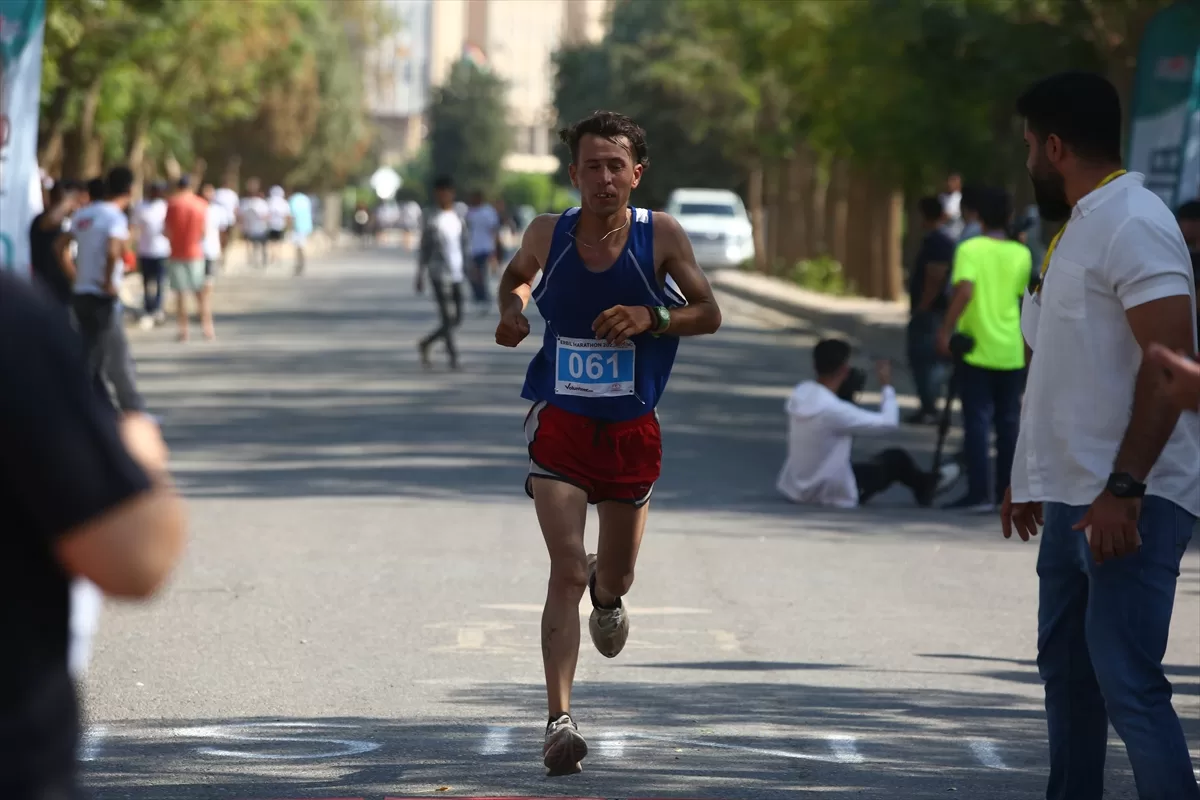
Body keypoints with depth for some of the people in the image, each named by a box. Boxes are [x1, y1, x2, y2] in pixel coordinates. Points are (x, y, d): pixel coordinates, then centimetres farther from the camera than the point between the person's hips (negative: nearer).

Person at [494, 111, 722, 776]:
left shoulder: (661, 235, -8)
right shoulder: (548, 234, -5)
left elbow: (708, 313, -2)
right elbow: (516, 274, 17)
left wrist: (650, 317, -20)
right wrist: (512, 309, -4)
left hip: (631, 429, 1)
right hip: (560, 424, -1)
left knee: (614, 579, 16)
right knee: (566, 572, -16)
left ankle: (608, 595, 57)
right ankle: (560, 722, -16)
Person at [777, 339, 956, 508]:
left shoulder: (799, 393, -6)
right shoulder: (833, 410, -28)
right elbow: (889, 422, -18)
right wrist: (886, 385, -5)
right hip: (832, 494, -7)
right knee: (896, 458, 12)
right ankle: (924, 486, 42)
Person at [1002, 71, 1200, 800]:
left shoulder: (1133, 225, -15)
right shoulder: (1081, 226, 16)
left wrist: (1123, 489, -26)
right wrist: (1034, 478, 25)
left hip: (1127, 504, -11)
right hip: (1075, 496, 11)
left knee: (1128, 685, -15)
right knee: (1067, 669, 16)